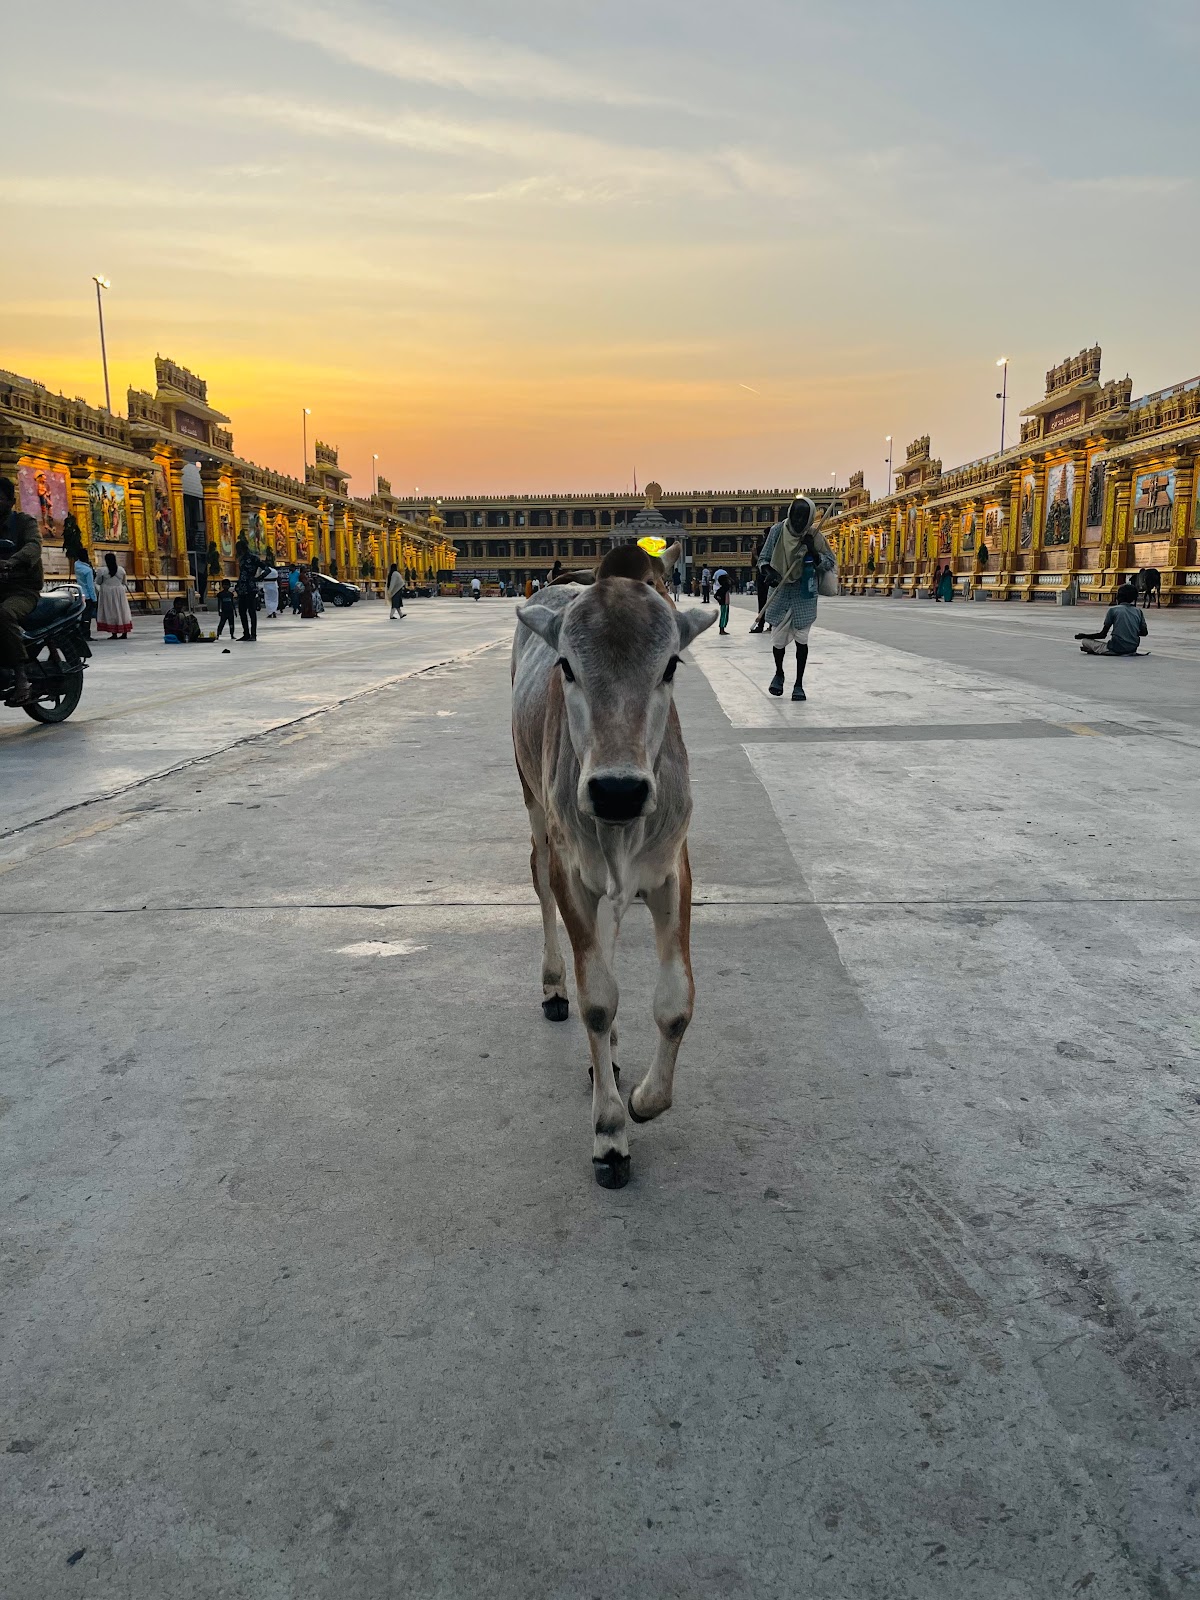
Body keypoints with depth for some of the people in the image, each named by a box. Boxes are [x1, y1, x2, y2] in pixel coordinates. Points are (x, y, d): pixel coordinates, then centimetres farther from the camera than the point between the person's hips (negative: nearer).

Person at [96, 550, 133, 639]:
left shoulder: (103, 571, -10)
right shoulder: (121, 570, 0)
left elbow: (98, 582, 0)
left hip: (107, 593, -3)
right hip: (120, 592, 3)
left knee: (110, 612, 1)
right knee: (122, 611, 8)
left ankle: (114, 633, -2)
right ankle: (124, 633, 9)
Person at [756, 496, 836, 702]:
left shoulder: (815, 536, -4)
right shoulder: (778, 531, -4)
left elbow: (830, 563, 1)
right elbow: (763, 558, 3)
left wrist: (814, 553, -17)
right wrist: (768, 571, -19)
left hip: (804, 594, 0)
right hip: (780, 591, 0)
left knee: (801, 639, 5)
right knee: (778, 639, 3)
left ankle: (799, 684, 17)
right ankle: (779, 673, 33)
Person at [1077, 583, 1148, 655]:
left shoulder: (1113, 610, -1)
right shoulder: (1138, 611, 9)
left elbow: (1103, 635, -1)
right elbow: (1144, 632, 12)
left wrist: (1084, 636, 10)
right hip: (1133, 649, 3)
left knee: (1085, 641, 13)